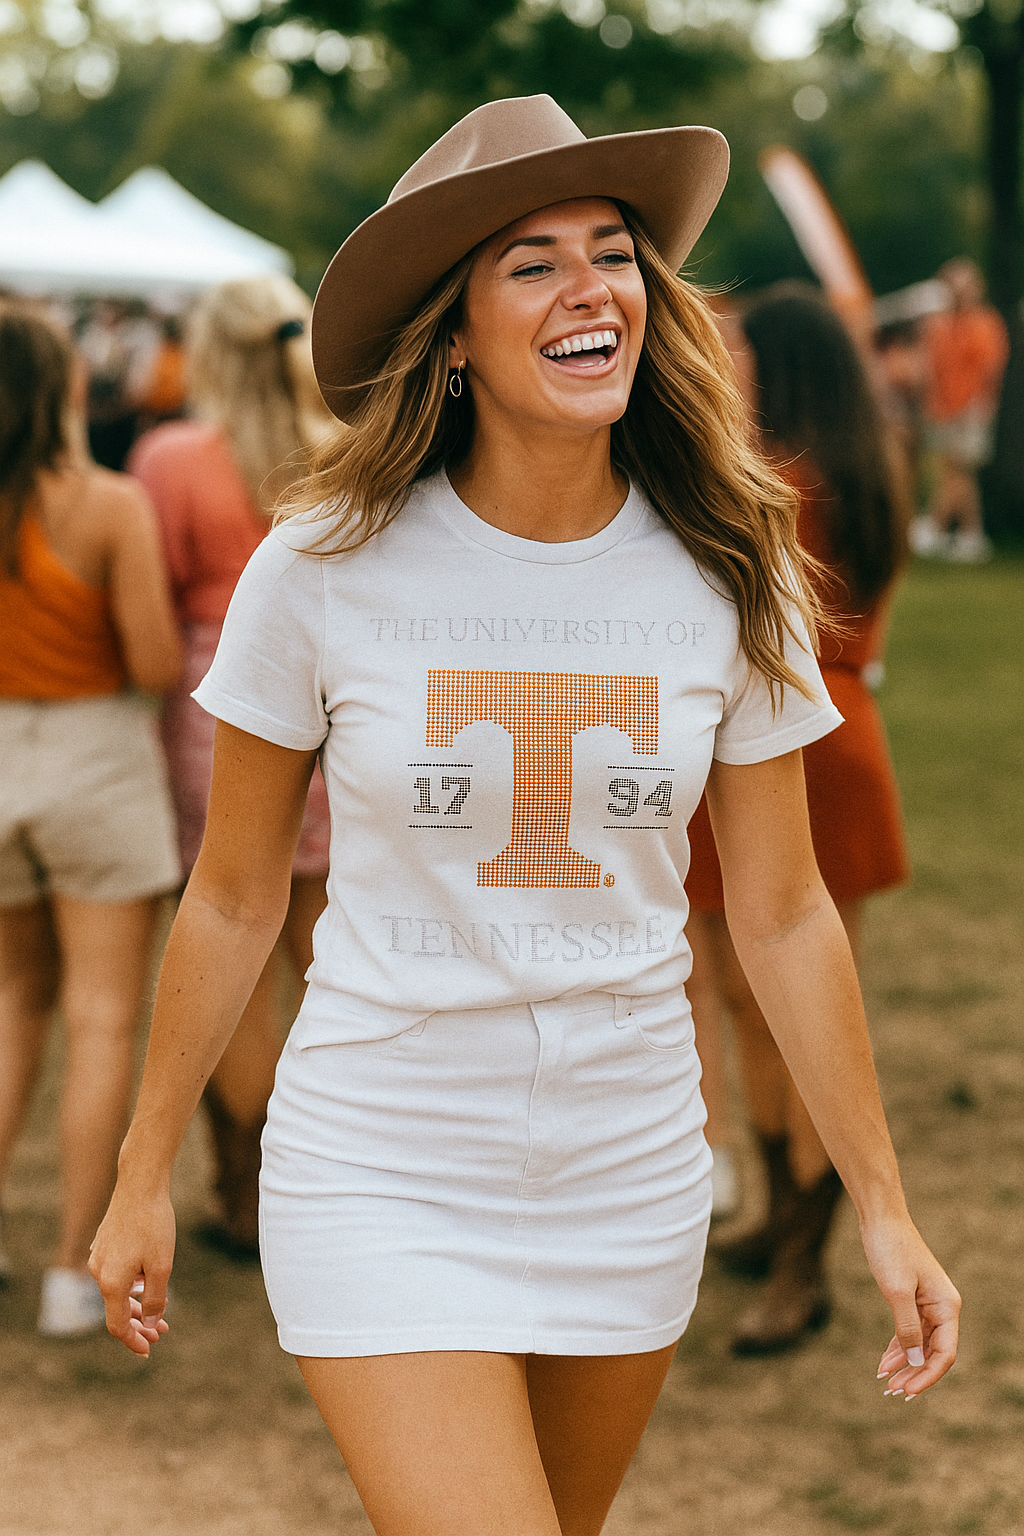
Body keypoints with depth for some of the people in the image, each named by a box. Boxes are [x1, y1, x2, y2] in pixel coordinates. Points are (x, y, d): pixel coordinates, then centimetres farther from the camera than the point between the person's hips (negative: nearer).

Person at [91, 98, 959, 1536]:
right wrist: (144, 1176, 6)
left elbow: (783, 914, 4)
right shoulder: (324, 571, -10)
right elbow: (233, 903, 0)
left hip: (633, 1171, 3)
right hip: (383, 1166, -3)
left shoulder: (728, 582, -3)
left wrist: (883, 1206, 5)